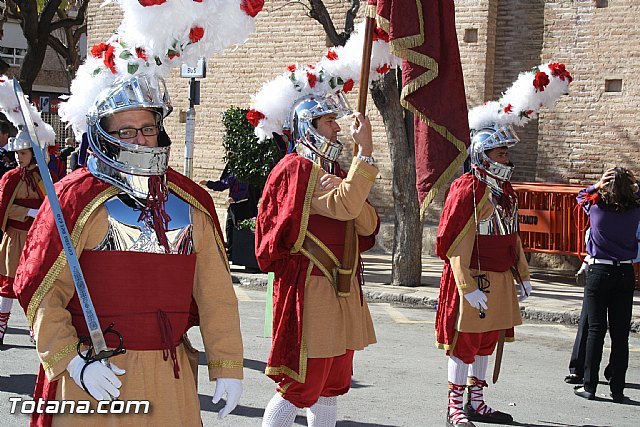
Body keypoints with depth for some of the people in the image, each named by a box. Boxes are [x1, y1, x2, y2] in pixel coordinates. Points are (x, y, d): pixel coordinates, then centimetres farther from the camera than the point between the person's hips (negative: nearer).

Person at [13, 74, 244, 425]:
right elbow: (41, 290, -9)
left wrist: (227, 366, 5)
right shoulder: (77, 198, -7)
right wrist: (75, 362, -18)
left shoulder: (191, 202, 8)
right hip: (95, 375, -4)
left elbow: (215, 293, 8)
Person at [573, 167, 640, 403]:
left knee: (595, 330, 3)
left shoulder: (596, 207, -6)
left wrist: (597, 185, 4)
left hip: (599, 271, -1)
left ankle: (589, 386, 5)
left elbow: (582, 195, 15)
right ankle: (617, 389, 7)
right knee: (620, 333, 4)